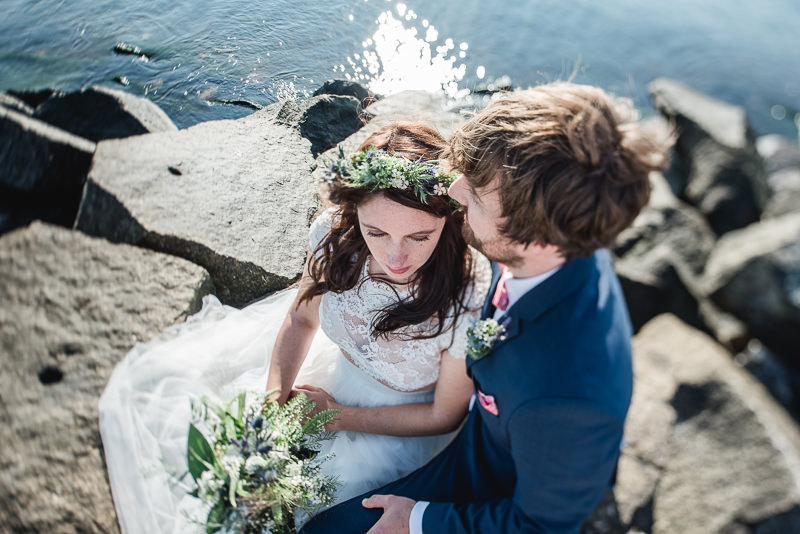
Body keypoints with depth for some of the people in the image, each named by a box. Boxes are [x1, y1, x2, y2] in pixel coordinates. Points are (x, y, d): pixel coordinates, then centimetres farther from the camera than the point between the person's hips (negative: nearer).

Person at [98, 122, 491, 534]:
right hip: (337, 361, 4)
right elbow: (301, 319, -5)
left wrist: (337, 417, -14)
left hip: (403, 421, -3)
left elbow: (444, 416, -17)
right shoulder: (336, 231, -26)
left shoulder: (471, 303, -36)